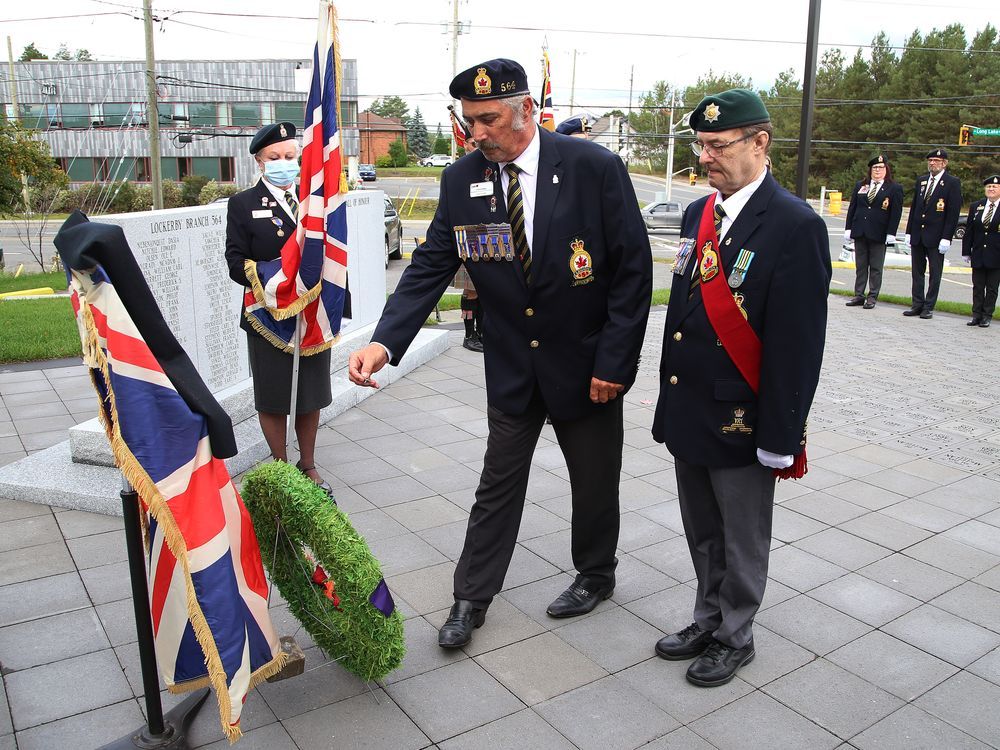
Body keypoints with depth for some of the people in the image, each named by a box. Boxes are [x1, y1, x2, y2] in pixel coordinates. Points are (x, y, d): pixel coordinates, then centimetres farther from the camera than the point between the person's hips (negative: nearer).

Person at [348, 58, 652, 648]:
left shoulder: (595, 167, -16)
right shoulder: (462, 179, -6)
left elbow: (634, 270, -14)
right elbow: (431, 266, -6)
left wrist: (614, 362, -16)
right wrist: (385, 342, -21)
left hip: (586, 362, -2)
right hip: (512, 365, 3)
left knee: (595, 482, 16)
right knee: (499, 484, 12)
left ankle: (596, 575, 42)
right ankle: (471, 600, 27)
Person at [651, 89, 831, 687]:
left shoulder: (797, 226, -15)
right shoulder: (699, 214, 8)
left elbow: (799, 346, -17)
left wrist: (780, 437, -16)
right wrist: (671, 400, 14)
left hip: (743, 424, -6)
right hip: (689, 413, 7)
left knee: (743, 542, 13)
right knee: (703, 535, 21)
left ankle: (735, 637, 32)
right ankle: (709, 619, 40)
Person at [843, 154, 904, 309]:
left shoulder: (894, 189, 0)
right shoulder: (860, 186, 10)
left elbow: (896, 213, -4)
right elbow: (852, 208, 10)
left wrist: (891, 233, -11)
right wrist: (848, 228, 4)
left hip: (878, 234, -3)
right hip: (859, 232, 4)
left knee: (876, 268, 3)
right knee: (860, 266, 8)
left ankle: (873, 297, 9)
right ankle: (859, 295, 14)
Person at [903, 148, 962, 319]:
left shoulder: (952, 183, -5)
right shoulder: (921, 181, 11)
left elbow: (953, 213, -9)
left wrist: (946, 238, -14)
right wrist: (909, 232, 9)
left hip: (936, 238, -5)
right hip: (917, 235, 5)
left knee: (935, 274, 3)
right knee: (917, 272, 9)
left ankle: (928, 307, 8)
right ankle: (917, 305, 17)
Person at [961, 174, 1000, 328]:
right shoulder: (975, 207, 7)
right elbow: (969, 231, 9)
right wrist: (967, 252, 5)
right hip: (978, 255, 3)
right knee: (977, 286, 7)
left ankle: (987, 316, 11)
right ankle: (977, 315, 14)